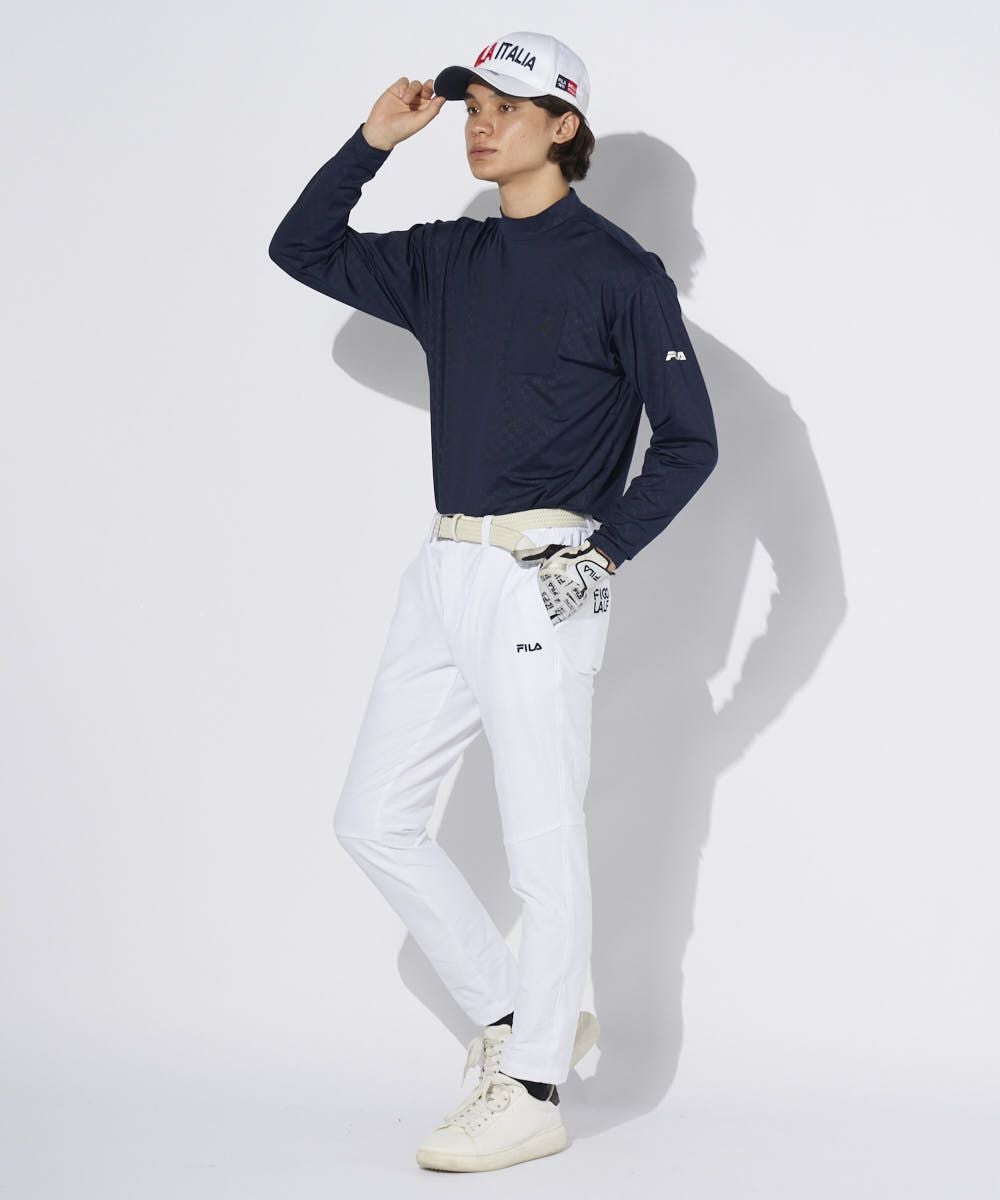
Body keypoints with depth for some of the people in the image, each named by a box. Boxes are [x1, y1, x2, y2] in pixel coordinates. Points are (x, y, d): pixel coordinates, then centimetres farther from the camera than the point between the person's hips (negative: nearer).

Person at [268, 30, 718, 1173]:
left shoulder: (616, 268, -4)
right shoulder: (445, 261, 14)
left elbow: (689, 439, -5)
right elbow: (302, 249, 21)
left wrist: (606, 553, -12)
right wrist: (371, 144, 10)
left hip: (541, 582, -7)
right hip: (444, 571, 7)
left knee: (542, 844, -3)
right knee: (373, 819, 8)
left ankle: (531, 1091, 6)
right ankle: (518, 1019, 20)